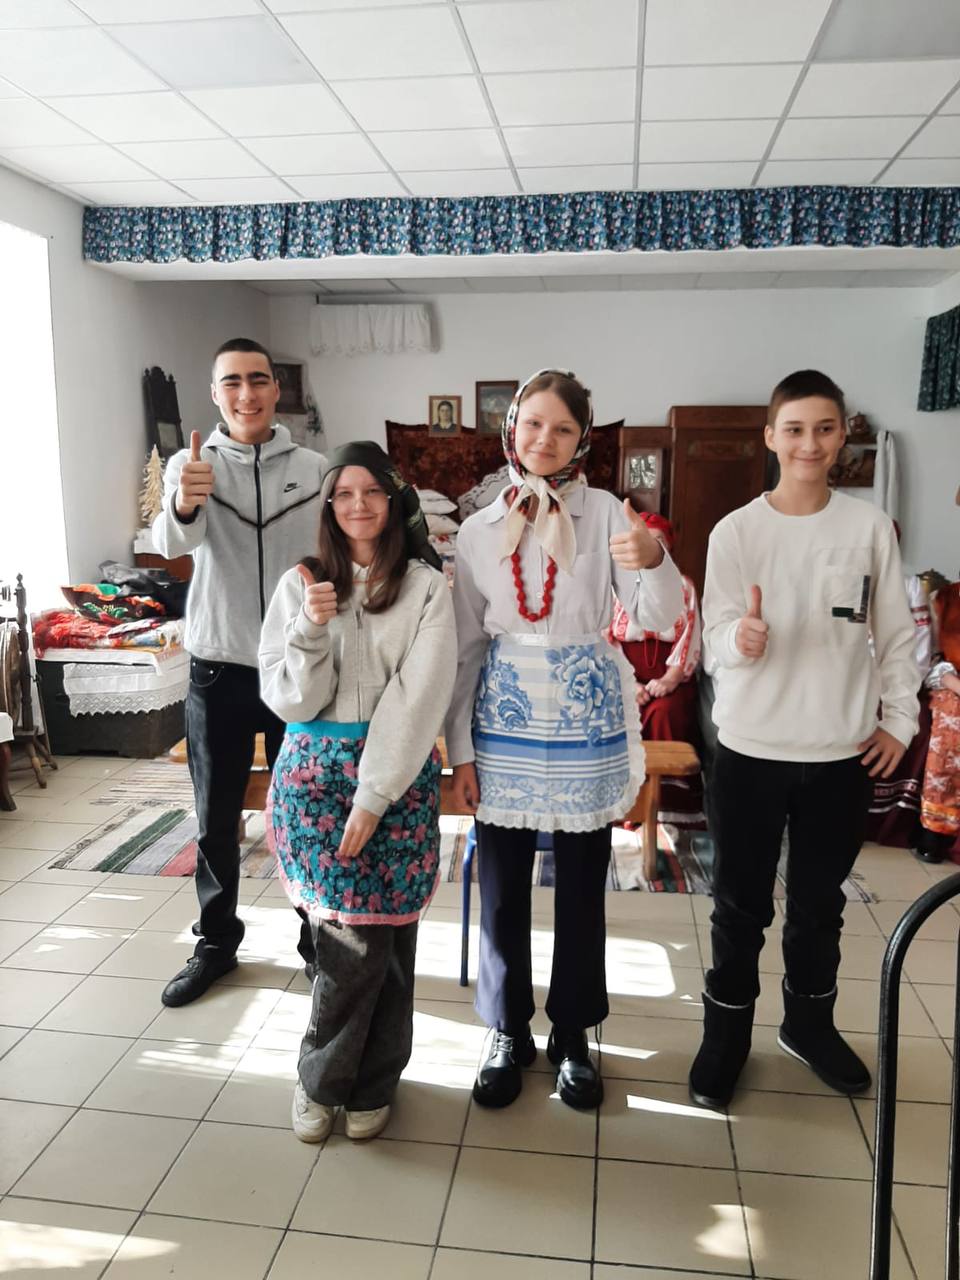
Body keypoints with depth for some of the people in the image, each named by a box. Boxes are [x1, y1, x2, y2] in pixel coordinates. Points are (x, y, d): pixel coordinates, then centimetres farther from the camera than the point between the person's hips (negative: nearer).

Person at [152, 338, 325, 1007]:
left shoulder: (313, 469, 0)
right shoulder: (191, 464, -4)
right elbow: (172, 542, -23)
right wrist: (183, 505, -46)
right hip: (219, 668, 0)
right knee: (215, 820, 11)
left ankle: (318, 937, 30)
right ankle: (216, 944, 31)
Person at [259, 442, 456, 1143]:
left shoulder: (426, 586, -2)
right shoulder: (301, 583, 4)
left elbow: (419, 697, -8)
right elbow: (288, 698, 1)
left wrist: (374, 796, -13)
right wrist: (312, 628, -17)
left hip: (398, 774, -1)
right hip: (314, 769, 1)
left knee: (380, 934, 3)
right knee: (354, 936, 1)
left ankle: (323, 1077, 28)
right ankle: (367, 1080, 26)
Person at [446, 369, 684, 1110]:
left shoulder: (606, 514, -5)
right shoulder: (479, 530, 1)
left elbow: (659, 619, -14)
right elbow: (467, 644, 4)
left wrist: (654, 562, -36)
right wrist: (460, 749, 2)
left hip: (586, 721, -1)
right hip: (505, 722, 2)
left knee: (582, 887, 11)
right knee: (502, 888, 10)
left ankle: (572, 1034, 32)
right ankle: (508, 1032, 30)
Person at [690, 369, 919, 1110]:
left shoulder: (871, 527, -2)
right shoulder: (736, 531, -6)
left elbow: (897, 634, 6)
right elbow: (716, 642, -7)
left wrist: (899, 720, 1)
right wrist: (741, 640, -29)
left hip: (842, 752, 2)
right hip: (751, 749, -1)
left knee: (820, 901, 18)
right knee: (741, 905, 10)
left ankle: (810, 1022, 41)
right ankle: (727, 1033, 30)